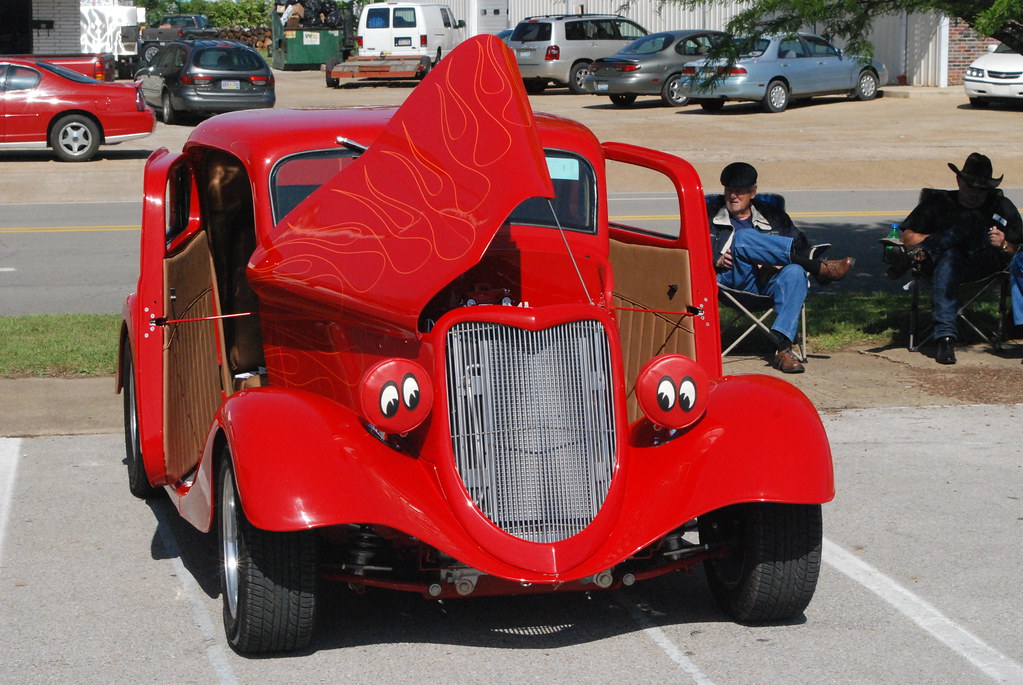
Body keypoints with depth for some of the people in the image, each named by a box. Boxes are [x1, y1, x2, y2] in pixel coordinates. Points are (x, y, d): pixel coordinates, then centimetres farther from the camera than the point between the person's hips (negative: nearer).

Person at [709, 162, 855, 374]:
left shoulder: (773, 217, 27)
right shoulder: (710, 216, 24)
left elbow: (801, 248, 16)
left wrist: (779, 263, -6)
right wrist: (716, 260, -7)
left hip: (768, 282, 2)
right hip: (735, 280, -1)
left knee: (795, 272, -34)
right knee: (743, 238, -30)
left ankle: (782, 346, -46)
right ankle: (821, 268, -27)